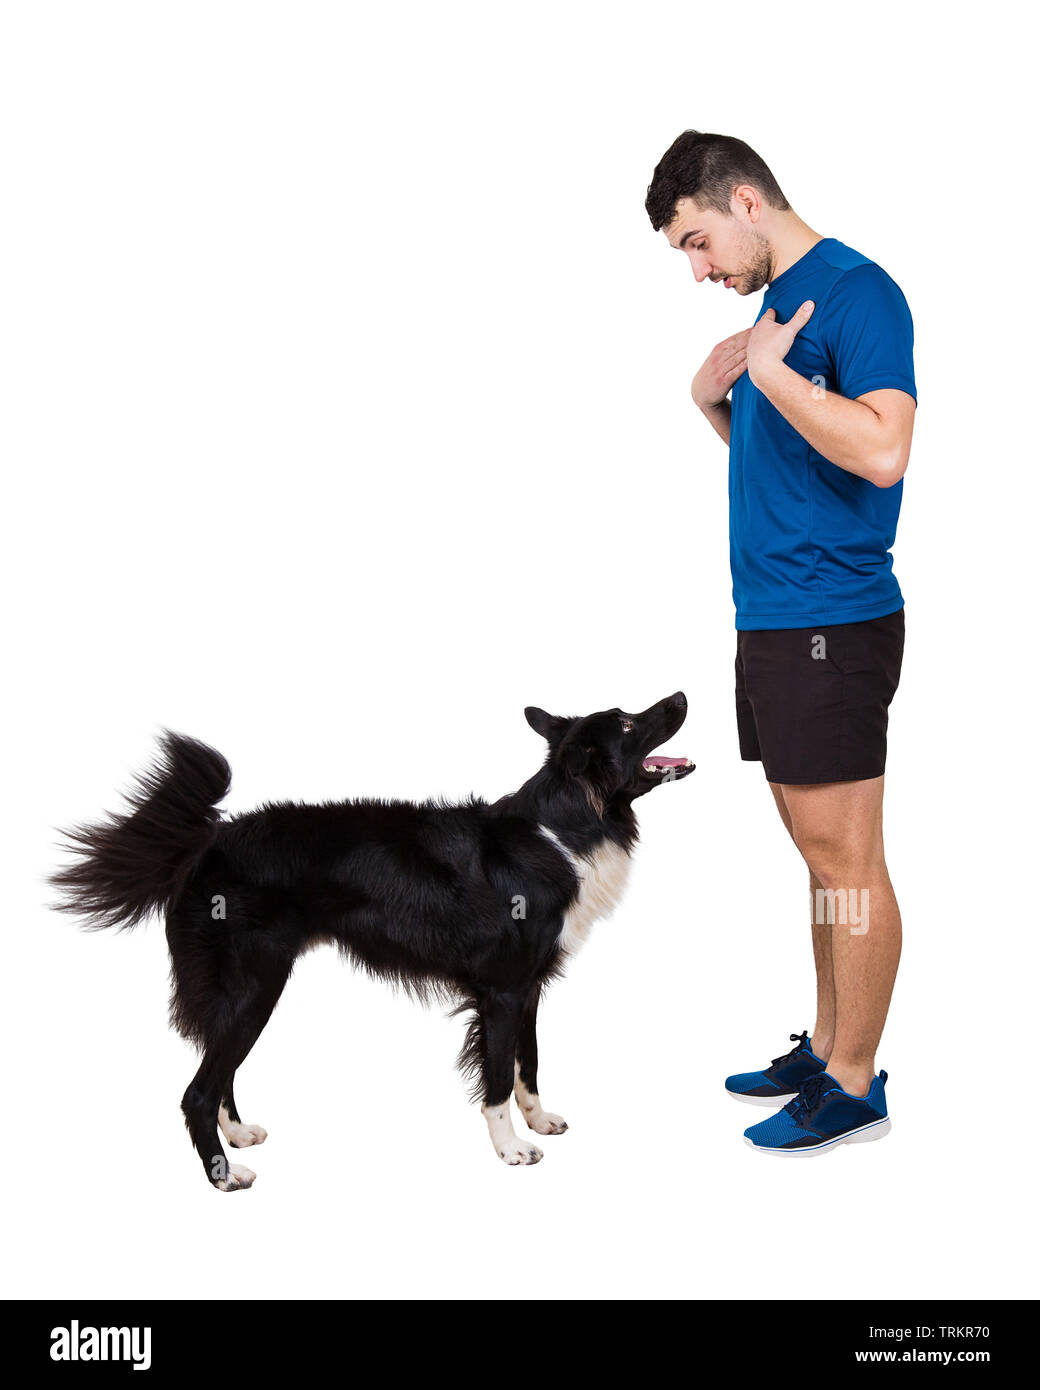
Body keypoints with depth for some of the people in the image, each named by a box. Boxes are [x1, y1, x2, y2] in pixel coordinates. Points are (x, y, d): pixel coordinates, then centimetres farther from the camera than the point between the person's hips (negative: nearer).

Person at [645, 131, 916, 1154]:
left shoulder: (854, 290, -12)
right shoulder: (777, 302, 17)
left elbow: (881, 451, -25)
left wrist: (770, 372, -17)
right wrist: (714, 400, 9)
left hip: (831, 623, -9)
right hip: (771, 619, 9)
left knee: (843, 856, -2)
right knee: (817, 850, 15)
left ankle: (853, 1086, 8)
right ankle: (825, 1047, 26)